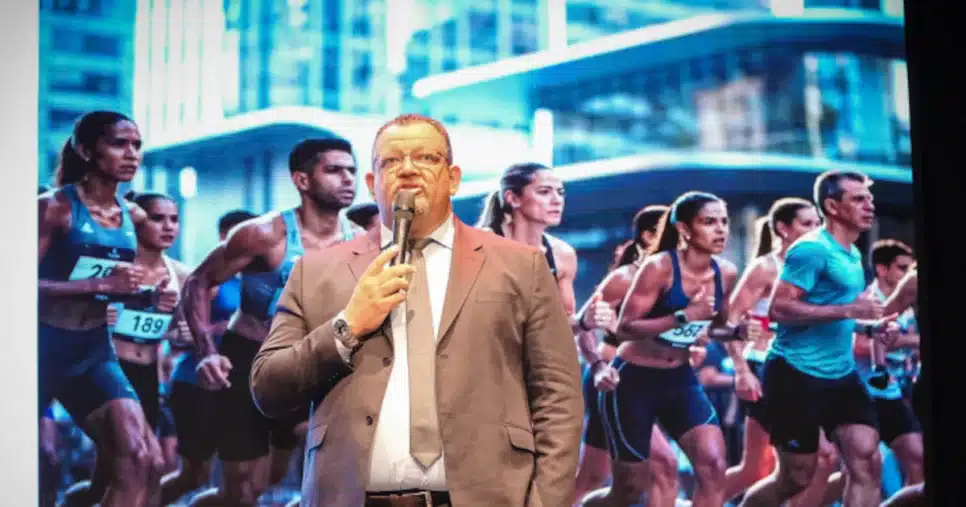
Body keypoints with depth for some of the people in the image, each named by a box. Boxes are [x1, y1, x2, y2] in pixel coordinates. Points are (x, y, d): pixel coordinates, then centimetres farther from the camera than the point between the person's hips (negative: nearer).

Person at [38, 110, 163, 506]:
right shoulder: (55, 206, -12)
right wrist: (102, 284, -26)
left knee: (143, 463, -8)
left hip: (94, 350, 6)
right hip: (43, 346, -5)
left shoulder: (134, 218, 7)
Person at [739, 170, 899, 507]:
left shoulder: (852, 255, 14)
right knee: (796, 478, 1)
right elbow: (779, 309, -23)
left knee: (867, 463, -5)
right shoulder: (812, 249, -15)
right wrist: (848, 310, -25)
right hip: (796, 375, -8)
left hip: (841, 375, 8)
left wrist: (870, 325, 9)